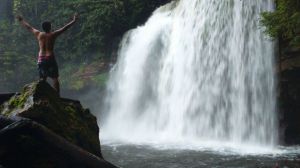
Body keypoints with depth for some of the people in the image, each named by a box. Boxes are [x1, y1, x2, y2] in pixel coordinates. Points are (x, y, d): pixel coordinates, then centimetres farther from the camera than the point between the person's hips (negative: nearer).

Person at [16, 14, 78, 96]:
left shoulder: (38, 34, 4)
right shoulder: (53, 35, -7)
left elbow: (29, 27, 18)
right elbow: (65, 28, -5)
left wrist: (21, 20, 33)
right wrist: (74, 21, 0)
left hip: (41, 59, 5)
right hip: (50, 58, -4)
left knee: (42, 79, 13)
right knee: (55, 78, 0)